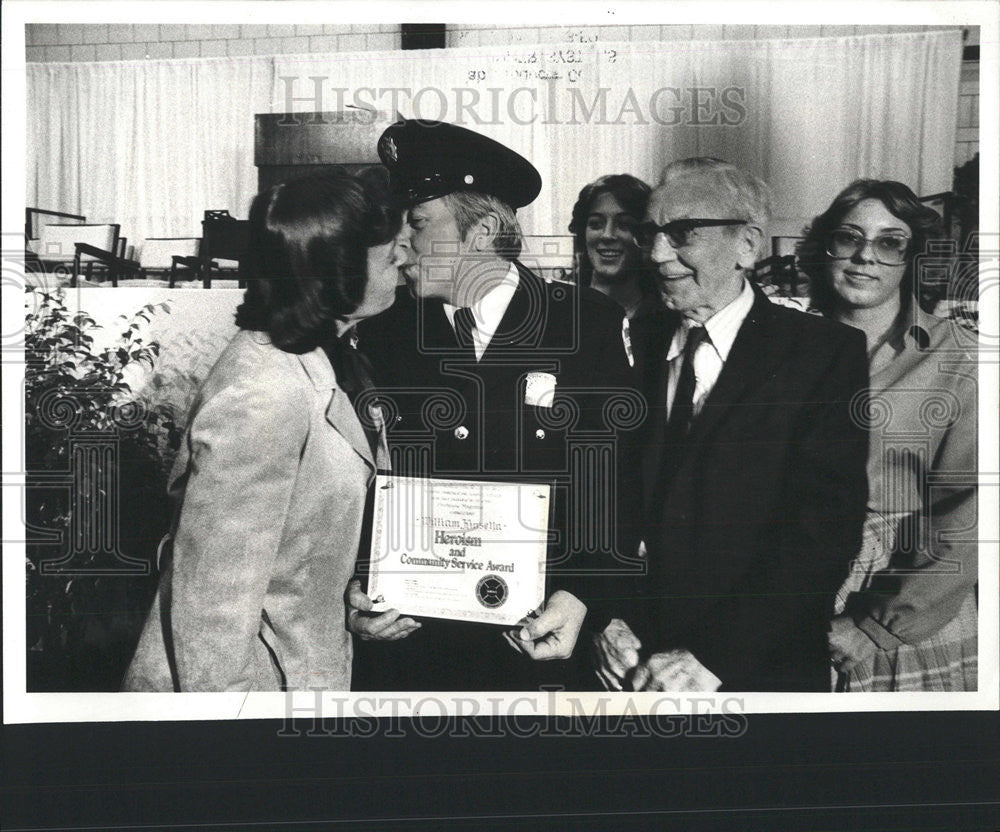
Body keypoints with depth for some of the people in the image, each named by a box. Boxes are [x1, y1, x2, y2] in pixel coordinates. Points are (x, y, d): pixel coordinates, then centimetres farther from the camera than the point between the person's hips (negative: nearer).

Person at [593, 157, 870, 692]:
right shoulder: (638, 353, 5)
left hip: (760, 673, -3)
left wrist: (711, 659, -21)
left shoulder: (827, 353, -9)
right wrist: (608, 616, -12)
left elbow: (826, 526, -16)